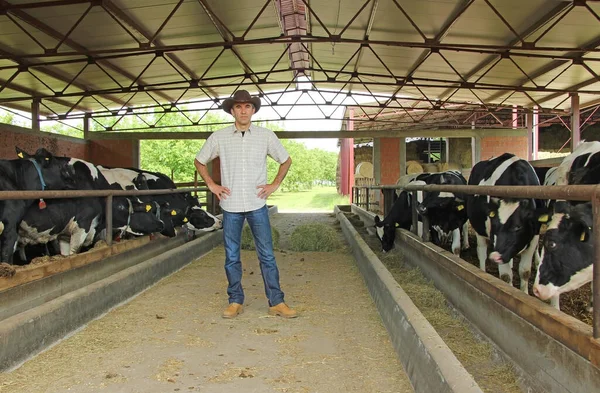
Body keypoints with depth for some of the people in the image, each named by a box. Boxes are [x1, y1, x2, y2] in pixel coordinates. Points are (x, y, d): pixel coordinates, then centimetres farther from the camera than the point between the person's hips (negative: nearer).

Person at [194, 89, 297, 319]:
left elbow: (286, 160, 13)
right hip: (230, 206, 1)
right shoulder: (219, 137, 1)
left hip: (257, 205, -1)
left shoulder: (266, 136, 0)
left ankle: (276, 302, 9)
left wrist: (275, 184, 4)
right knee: (231, 257, 8)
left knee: (267, 255, 1)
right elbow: (199, 161, 15)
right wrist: (211, 185, 6)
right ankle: (235, 301, 20)